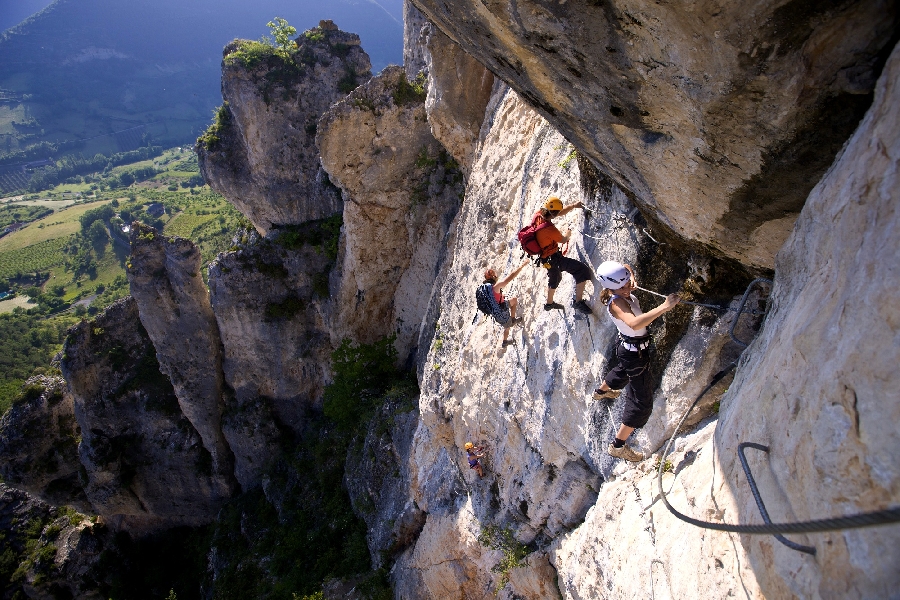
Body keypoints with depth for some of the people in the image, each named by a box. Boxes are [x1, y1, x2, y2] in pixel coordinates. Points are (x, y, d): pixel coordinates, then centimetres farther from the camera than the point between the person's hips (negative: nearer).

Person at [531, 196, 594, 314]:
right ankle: (578, 302, -5)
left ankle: (549, 303, 54)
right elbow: (563, 240, -11)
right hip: (554, 259, -9)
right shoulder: (550, 229, -34)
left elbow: (560, 213, 4)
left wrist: (573, 206, -3)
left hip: (544, 258, 9)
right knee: (583, 270, -11)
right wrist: (568, 234, 10)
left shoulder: (538, 215, -12)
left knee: (554, 277, 34)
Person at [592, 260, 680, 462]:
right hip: (635, 352, -10)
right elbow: (635, 323, -55)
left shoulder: (620, 291, -11)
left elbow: (626, 267, 11)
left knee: (624, 370, 40)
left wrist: (631, 278, -11)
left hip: (629, 347, 10)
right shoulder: (616, 302, -36)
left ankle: (601, 391, 70)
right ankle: (618, 446, 6)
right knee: (642, 402, -2)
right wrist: (664, 307, -58)